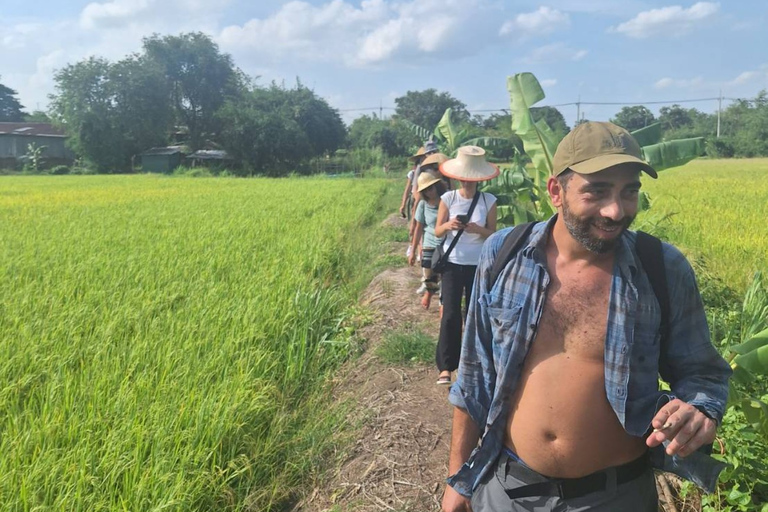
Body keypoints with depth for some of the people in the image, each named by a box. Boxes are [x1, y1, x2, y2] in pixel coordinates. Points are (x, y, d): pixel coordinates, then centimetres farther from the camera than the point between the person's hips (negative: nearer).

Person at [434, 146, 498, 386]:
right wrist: (448, 226, -23)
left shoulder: (489, 201, -4)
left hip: (478, 265, 1)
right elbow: (437, 231, -1)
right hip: (452, 263, -1)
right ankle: (446, 366, 1)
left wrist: (477, 229, -22)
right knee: (450, 314, -6)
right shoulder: (448, 198, -4)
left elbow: (492, 234, -1)